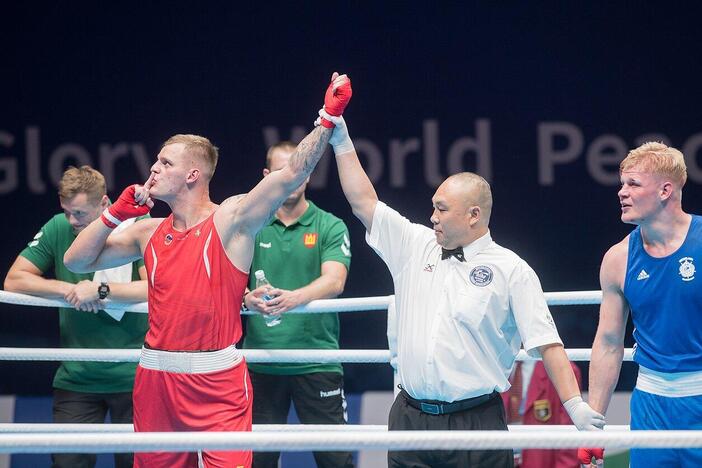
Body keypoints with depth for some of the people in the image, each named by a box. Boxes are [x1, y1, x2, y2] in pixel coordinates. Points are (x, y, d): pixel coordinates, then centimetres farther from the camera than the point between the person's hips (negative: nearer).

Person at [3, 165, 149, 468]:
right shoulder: (59, 229, 1)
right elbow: (14, 280, 2)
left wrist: (100, 290, -19)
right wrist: (69, 289, -10)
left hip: (132, 377, -2)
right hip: (75, 378, 2)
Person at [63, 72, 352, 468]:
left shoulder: (232, 219, -3)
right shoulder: (149, 233, 12)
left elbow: (293, 172, -11)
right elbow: (77, 261, 13)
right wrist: (116, 214, 0)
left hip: (218, 381, -5)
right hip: (156, 377, 5)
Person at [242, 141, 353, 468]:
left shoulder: (330, 227, 3)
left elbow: (333, 281, -12)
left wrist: (293, 298, -32)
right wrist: (247, 297, -25)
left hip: (317, 361, -2)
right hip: (261, 362, 2)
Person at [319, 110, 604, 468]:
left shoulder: (512, 270, 0)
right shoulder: (415, 246, 14)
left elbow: (547, 344, -5)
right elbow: (364, 202, 18)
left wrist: (575, 405, -14)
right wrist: (342, 143, 14)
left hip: (476, 423, -4)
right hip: (409, 419, 4)